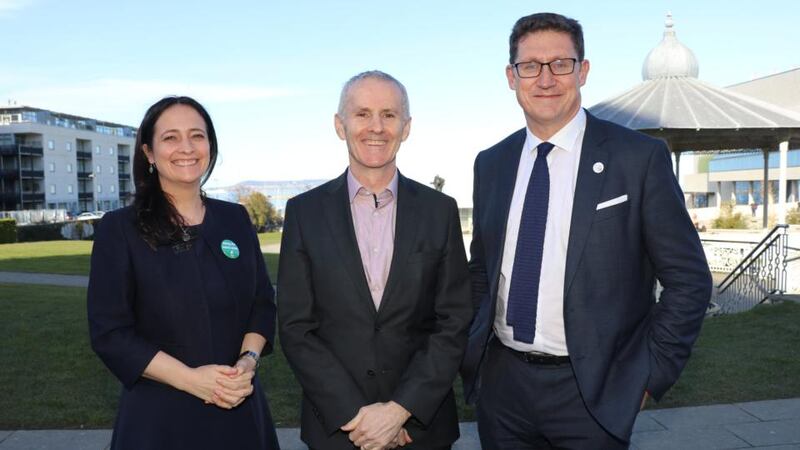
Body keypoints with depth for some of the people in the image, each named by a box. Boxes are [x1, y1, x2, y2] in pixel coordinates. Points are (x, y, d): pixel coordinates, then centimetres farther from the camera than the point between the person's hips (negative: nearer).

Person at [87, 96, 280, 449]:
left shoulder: (235, 219, 4)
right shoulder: (120, 228, -6)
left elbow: (263, 302, 6)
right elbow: (109, 333, -9)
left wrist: (249, 360, -12)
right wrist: (191, 379, -17)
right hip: (159, 417, -3)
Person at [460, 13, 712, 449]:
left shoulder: (640, 157, -8)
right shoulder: (490, 163, 4)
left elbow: (689, 280, -5)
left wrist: (648, 376, -8)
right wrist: (474, 349, 6)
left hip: (590, 392, -3)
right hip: (499, 382, 4)